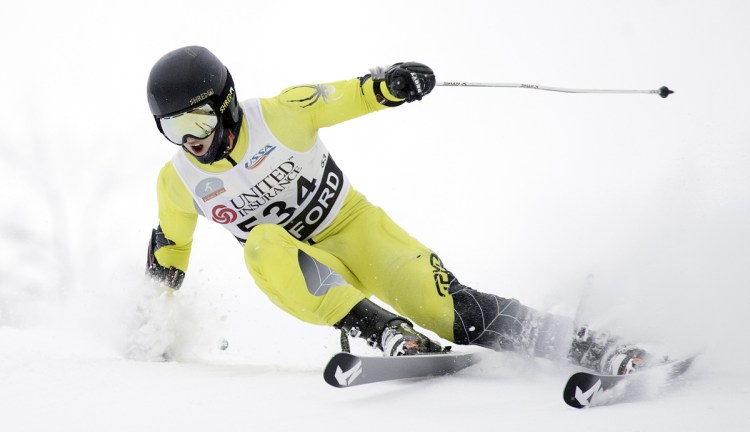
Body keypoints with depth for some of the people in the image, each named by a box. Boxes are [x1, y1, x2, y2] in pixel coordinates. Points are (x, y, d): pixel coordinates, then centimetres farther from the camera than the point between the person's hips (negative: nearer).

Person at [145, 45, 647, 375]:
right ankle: (390, 335, -37)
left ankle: (595, 350, -20)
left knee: (446, 306, -24)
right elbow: (168, 250, 12)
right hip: (307, 269, 2)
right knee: (263, 245, -34)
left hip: (355, 228, -2)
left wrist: (386, 84, -34)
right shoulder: (178, 183, -5)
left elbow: (345, 97, -12)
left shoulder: (278, 116, -16)